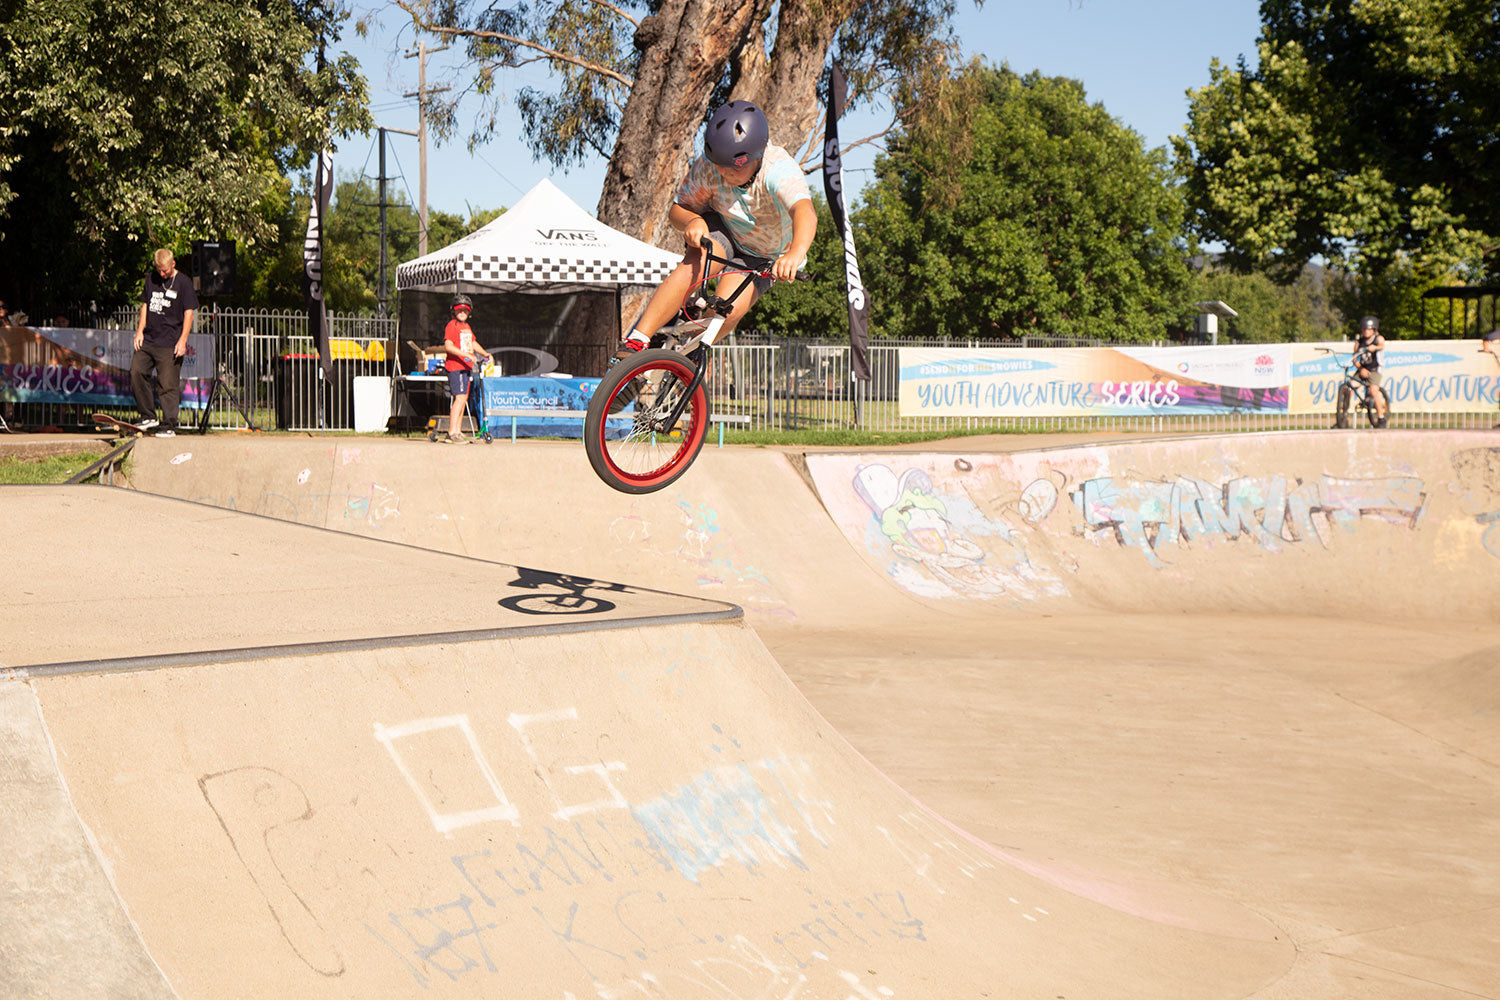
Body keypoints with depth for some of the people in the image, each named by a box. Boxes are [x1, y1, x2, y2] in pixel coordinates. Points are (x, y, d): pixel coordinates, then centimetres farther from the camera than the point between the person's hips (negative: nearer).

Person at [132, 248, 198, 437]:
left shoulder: (183, 283, -3)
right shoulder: (151, 278, 12)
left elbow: (189, 313, -4)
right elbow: (145, 305, 19)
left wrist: (182, 340, -11)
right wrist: (140, 331, 8)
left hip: (170, 344, -5)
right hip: (148, 340, 5)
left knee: (168, 385, -5)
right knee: (136, 371, -7)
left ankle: (169, 426, 2)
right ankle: (148, 416, 5)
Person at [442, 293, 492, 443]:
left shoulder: (466, 326, 19)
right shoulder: (452, 325, -9)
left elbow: (473, 343, 30)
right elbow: (448, 346, -20)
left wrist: (485, 354, 15)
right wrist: (466, 355, -27)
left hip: (466, 367, 9)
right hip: (455, 366, -9)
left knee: (463, 399, 11)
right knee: (460, 398, -17)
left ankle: (458, 432, 18)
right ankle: (452, 433, -18)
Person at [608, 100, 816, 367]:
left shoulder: (779, 170, -35)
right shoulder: (708, 167, -25)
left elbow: (806, 212, -53)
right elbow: (676, 209, -13)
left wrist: (795, 254, -73)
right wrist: (692, 221, -38)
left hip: (765, 257, -1)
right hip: (721, 228, 1)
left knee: (729, 311, -25)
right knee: (695, 265, -32)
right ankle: (636, 342, -30)